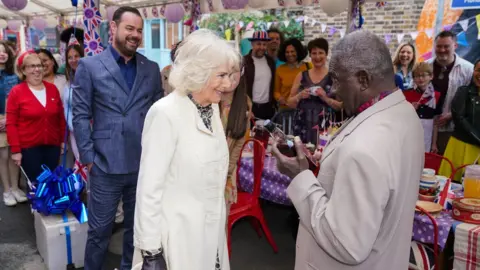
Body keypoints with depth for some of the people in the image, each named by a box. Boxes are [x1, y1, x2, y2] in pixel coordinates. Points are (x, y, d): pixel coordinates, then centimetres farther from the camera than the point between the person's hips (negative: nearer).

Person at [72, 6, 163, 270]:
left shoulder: (152, 69, 7)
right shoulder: (89, 66, -1)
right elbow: (81, 115, -3)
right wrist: (88, 157, -7)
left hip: (144, 163, 3)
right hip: (106, 165, -3)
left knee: (138, 225, 17)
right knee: (99, 229, 9)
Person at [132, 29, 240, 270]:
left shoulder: (212, 108, 3)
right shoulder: (166, 113, -20)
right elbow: (149, 188, -19)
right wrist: (151, 251, -16)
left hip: (211, 232, 7)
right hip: (178, 239, -7)